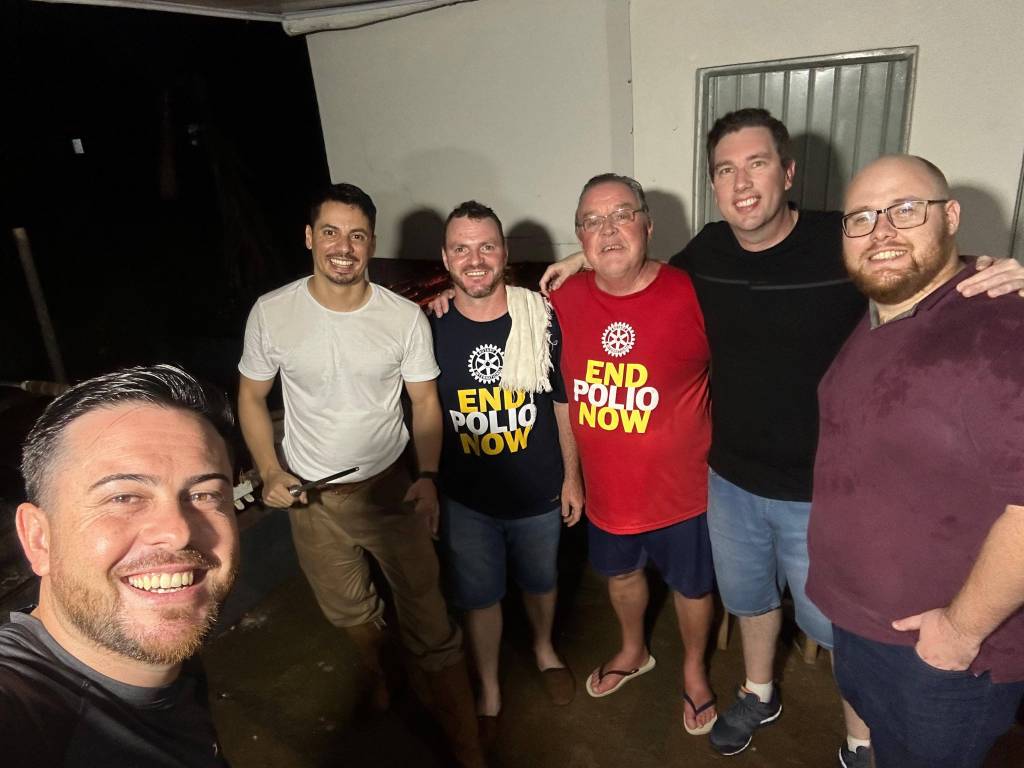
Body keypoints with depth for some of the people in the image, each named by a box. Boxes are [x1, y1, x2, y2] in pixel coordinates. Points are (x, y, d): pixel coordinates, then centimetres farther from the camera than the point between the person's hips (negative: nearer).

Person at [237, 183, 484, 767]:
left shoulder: (405, 317, -13)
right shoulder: (272, 314, -11)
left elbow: (425, 401, -4)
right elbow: (252, 397, 1)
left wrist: (428, 475, -17)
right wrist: (270, 471, -12)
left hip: (392, 487, -1)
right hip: (312, 497, 2)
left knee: (430, 623, 4)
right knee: (348, 608, 24)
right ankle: (378, 677, 56)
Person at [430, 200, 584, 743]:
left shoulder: (540, 318, -13)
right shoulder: (431, 328, -11)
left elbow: (563, 402, -3)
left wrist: (572, 476, 1)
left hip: (539, 493, 0)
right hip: (465, 499, 0)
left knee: (540, 581, 23)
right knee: (478, 597, 16)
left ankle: (544, 648, 55)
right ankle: (488, 690, 43)